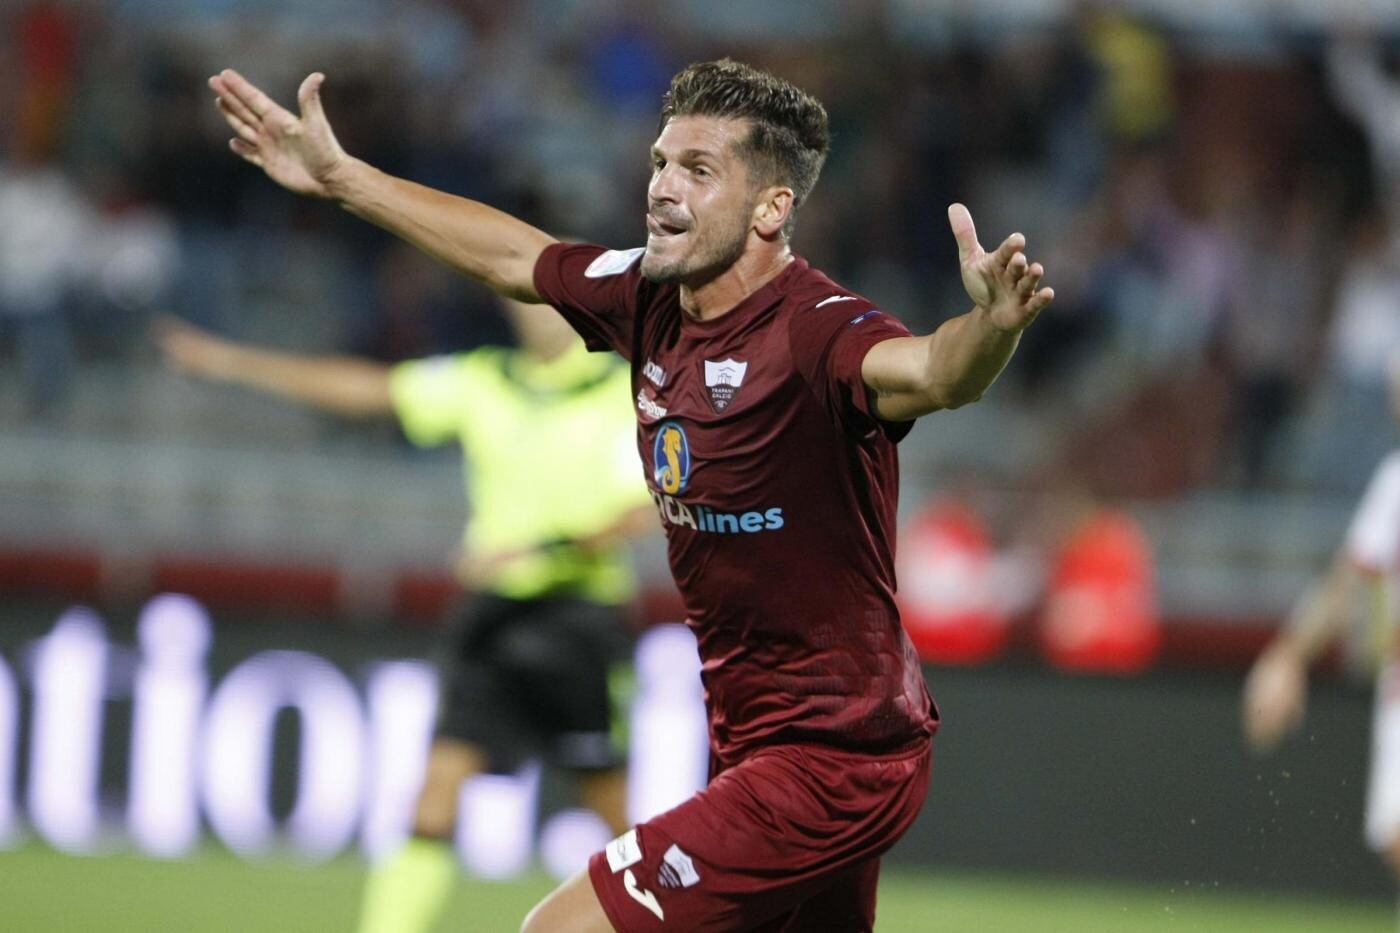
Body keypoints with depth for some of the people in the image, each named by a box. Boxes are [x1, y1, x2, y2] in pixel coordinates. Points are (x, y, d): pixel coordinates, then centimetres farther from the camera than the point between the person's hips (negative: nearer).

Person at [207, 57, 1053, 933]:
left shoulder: (816, 333, -23)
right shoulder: (650, 298, 2)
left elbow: (934, 373, -44)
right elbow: (515, 255, 19)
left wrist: (989, 326, -66)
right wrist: (340, 176, 28)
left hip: (826, 765, -9)